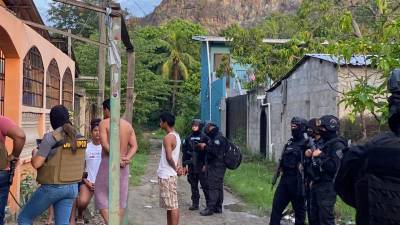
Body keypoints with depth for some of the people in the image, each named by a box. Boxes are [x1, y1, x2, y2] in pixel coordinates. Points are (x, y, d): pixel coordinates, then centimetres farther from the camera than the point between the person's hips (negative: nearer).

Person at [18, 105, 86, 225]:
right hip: (72, 187, 6)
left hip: (52, 188, -6)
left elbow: (36, 163, -16)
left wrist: (35, 153, 5)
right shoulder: (79, 137, 4)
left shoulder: (51, 137, -14)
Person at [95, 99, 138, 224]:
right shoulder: (128, 125, 10)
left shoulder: (104, 123, -6)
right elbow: (134, 146, 1)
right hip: (123, 165, 5)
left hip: (108, 162, -5)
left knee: (102, 195, 4)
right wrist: (127, 158, -11)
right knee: (120, 198, 12)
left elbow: (105, 144, -18)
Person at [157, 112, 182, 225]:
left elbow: (169, 157, -21)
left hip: (166, 175, -10)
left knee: (172, 205, -7)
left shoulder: (168, 137, -16)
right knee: (169, 205, 15)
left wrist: (176, 169, -7)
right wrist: (177, 167, 0)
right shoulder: (176, 135, 14)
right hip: (168, 175, 10)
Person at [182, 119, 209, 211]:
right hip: (191, 166, 5)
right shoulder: (188, 138, 10)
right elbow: (185, 152, 12)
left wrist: (205, 164, -13)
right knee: (193, 186, 10)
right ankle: (195, 204, 19)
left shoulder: (204, 137, -4)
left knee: (205, 185, -3)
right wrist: (184, 164, 8)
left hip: (201, 166, -5)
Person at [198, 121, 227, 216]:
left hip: (216, 167, -11)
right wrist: (204, 147, 7)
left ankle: (210, 208, -9)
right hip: (215, 166, 11)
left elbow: (214, 151, -23)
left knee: (212, 187, -10)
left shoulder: (218, 138, -16)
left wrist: (205, 147, -11)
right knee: (218, 187, 13)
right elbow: (211, 149, 21)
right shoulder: (214, 138, 18)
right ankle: (218, 208, 20)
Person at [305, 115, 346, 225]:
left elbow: (334, 167, -24)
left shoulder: (338, 145, -13)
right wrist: (310, 156, 6)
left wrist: (320, 156, -20)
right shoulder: (323, 142, 15)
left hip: (327, 187, -9)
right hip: (316, 184, 9)